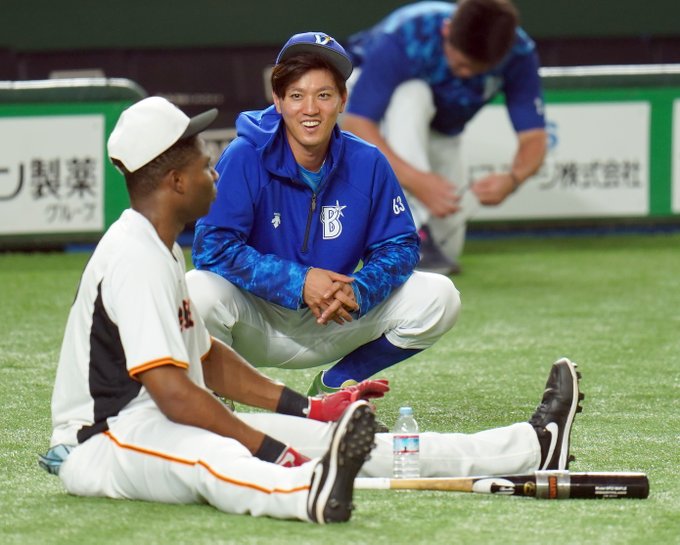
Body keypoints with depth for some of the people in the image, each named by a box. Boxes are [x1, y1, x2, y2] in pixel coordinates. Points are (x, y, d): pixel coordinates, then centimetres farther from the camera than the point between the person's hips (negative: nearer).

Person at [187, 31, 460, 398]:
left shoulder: (367, 164, -5)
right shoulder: (244, 158, -16)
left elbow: (399, 245, -3)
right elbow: (212, 247, -23)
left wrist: (358, 291, -25)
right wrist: (297, 282, -31)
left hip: (334, 327, 4)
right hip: (258, 323, -4)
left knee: (439, 298, -11)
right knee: (201, 292, -36)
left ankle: (335, 386, 9)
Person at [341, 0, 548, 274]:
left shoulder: (518, 53, -28)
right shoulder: (404, 37, -38)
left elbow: (533, 139, -25)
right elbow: (355, 127, -41)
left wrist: (512, 179, -48)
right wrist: (416, 180, -54)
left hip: (440, 132, 4)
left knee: (446, 249, -11)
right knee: (412, 95, -39)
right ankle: (414, 233, -37)